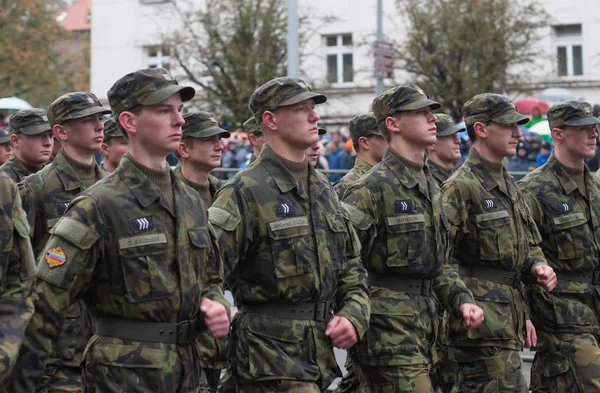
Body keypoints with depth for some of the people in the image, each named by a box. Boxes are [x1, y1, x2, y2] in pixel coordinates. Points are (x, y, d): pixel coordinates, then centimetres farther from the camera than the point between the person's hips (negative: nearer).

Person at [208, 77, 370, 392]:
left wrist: (353, 317, 4)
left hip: (321, 354, 8)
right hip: (270, 359, -8)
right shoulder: (243, 192, -11)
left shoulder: (323, 189, 14)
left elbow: (351, 267, 20)